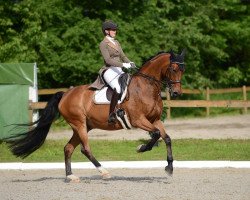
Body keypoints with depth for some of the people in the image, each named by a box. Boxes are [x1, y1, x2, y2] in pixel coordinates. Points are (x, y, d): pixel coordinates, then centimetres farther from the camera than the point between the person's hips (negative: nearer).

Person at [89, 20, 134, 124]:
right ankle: (111, 115, -30)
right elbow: (108, 60, -16)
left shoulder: (116, 42, 19)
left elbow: (123, 56, 19)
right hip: (109, 71, -9)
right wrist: (123, 64, -25)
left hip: (119, 70, 9)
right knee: (118, 88, -32)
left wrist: (130, 63, -2)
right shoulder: (103, 44, -5)